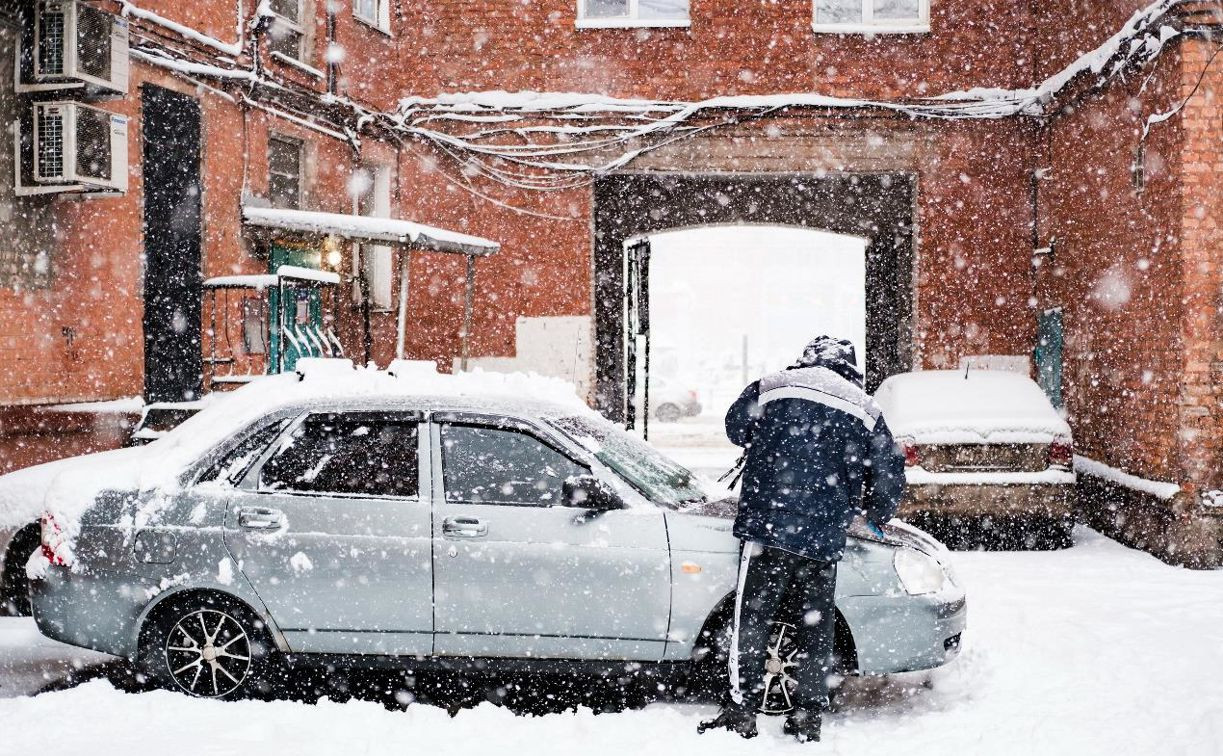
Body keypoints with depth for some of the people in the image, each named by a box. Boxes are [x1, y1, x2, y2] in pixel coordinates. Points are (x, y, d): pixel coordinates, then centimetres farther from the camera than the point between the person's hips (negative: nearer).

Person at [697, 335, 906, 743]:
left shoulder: (771, 388, 4)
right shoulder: (865, 411, 9)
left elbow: (735, 428, 18)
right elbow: (890, 472, 13)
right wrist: (877, 514, 31)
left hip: (767, 526, -2)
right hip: (824, 539, 2)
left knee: (751, 619, 2)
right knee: (816, 628, 12)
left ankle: (741, 710, 0)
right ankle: (809, 717, 16)